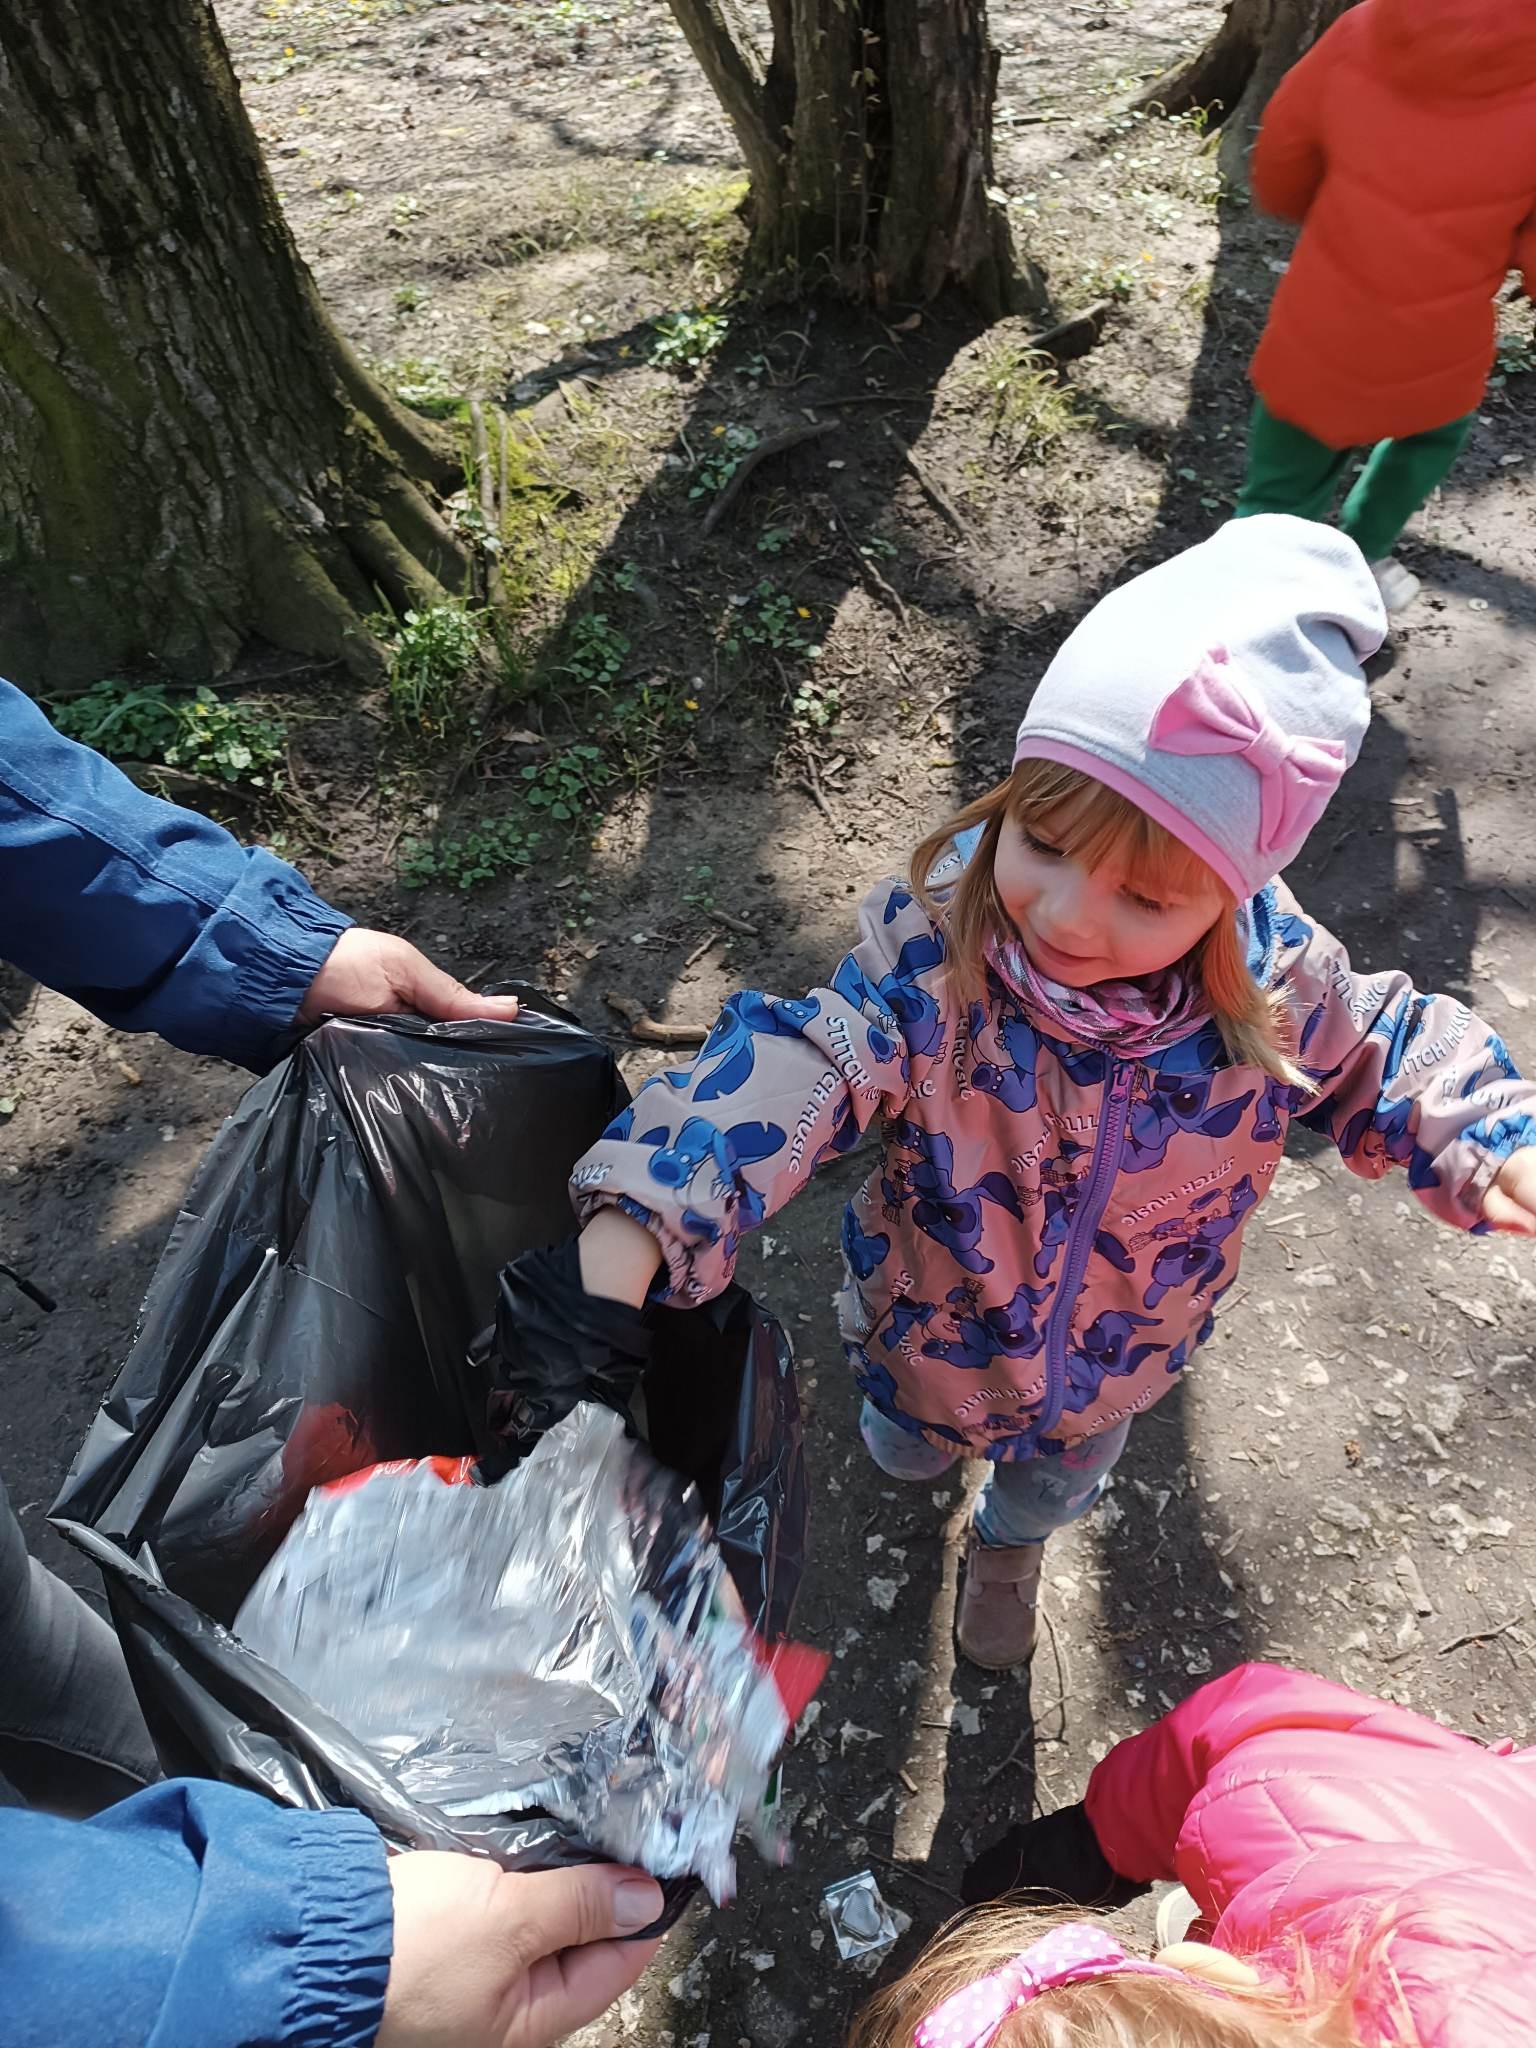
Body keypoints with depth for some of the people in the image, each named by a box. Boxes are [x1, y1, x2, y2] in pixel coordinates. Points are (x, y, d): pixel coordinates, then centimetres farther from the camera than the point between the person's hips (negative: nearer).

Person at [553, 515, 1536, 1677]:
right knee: (908, 1449, 35)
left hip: (1115, 1362, 2)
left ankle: (1012, 1544, 74)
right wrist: (634, 1225, -59)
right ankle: (915, 1444, 75)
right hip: (935, 1323, -1)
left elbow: (1381, 1059, -6)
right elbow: (793, 1074, -46)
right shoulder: (931, 950, -38)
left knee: (1061, 1477, 36)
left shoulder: (1273, 982, -27)